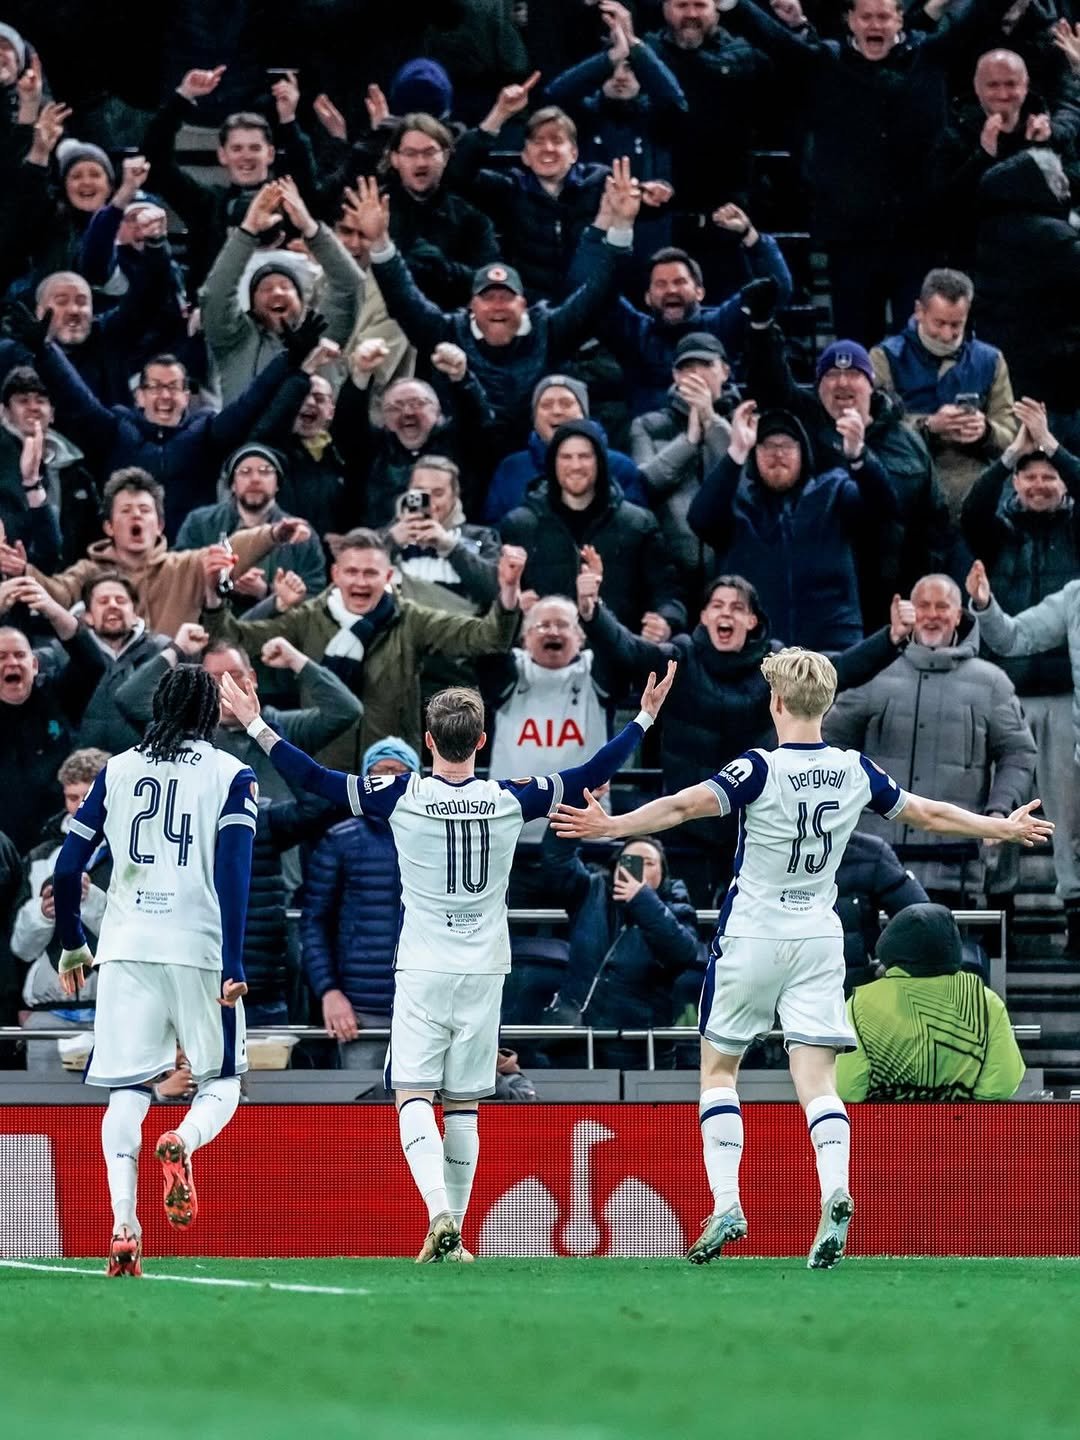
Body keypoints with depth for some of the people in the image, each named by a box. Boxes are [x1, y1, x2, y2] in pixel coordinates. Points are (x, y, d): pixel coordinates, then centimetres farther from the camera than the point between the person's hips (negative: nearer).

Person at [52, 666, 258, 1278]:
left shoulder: (118, 770, 12)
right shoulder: (231, 776, 4)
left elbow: (67, 870, 9)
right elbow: (233, 874, -8)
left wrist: (73, 947, 22)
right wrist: (233, 967, -12)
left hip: (126, 950, 2)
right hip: (200, 948, -2)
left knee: (127, 1090, 4)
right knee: (222, 1082, 11)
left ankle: (124, 1228, -13)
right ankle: (184, 1143, -24)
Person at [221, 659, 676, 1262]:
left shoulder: (402, 797, -9)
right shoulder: (511, 801, -3)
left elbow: (315, 779, -5)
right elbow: (593, 774, 6)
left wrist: (258, 725, 4)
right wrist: (645, 719, 17)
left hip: (423, 970, -2)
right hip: (484, 970, 2)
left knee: (414, 1095, -2)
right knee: (464, 1104, 9)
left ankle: (440, 1213, -24)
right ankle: (455, 1237, 10)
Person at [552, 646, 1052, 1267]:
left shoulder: (760, 769, -13)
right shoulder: (856, 771, 2)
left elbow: (683, 806, -25)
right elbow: (930, 814, 14)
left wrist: (611, 825, -24)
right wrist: (1004, 828, 29)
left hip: (752, 937, -3)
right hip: (820, 938, 3)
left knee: (719, 1069, 10)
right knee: (819, 1081, -1)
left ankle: (727, 1205, -3)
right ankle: (836, 1193, -25)